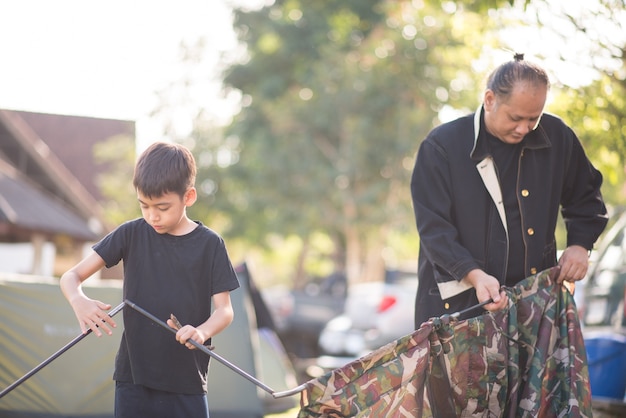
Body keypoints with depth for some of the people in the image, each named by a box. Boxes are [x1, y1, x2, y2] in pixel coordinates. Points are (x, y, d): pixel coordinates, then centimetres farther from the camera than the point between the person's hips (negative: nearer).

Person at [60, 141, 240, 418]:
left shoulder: (209, 244, -2)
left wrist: (201, 332, -26)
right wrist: (79, 301, -23)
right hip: (133, 376, 1)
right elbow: (71, 276, 1)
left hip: (187, 382, -1)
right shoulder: (131, 234, 1)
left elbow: (224, 310, -2)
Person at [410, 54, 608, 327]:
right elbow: (433, 227, -12)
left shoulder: (557, 137, 4)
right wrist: (473, 274, -26)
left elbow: (585, 197, 21)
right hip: (458, 302, -3)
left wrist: (579, 244, 3)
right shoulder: (441, 147, -8)